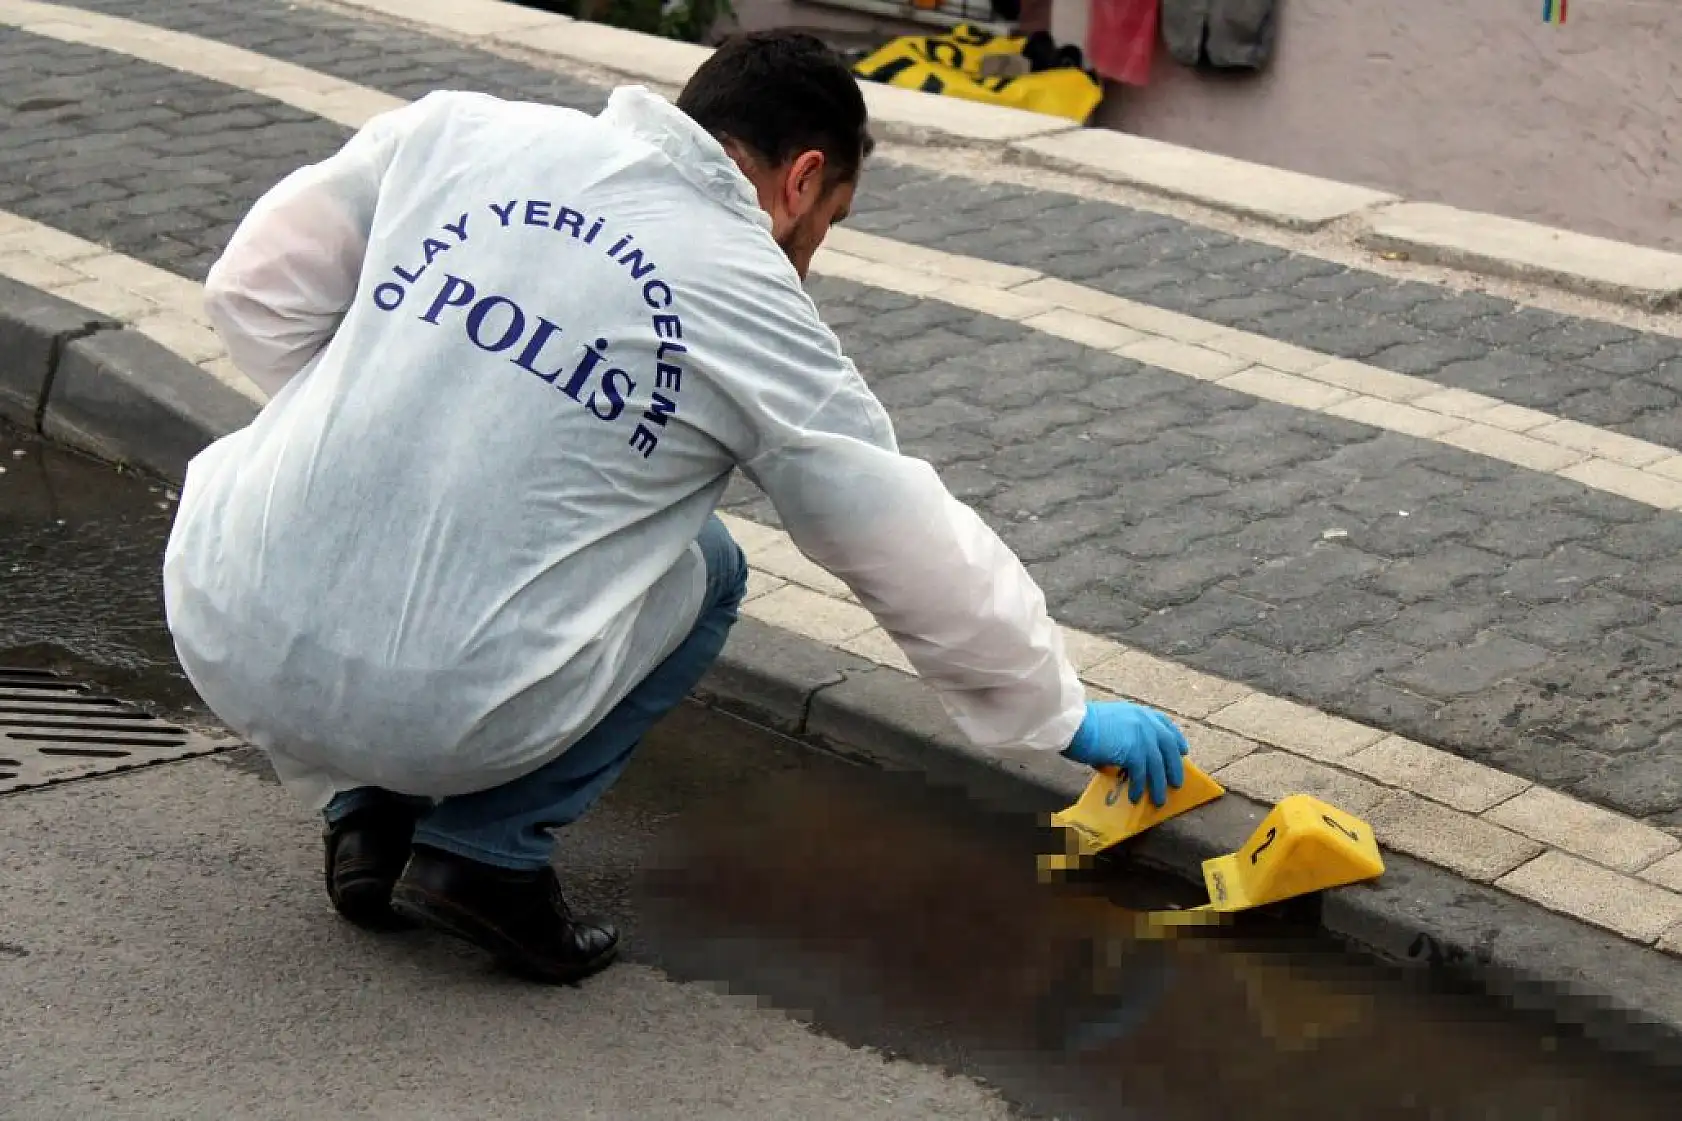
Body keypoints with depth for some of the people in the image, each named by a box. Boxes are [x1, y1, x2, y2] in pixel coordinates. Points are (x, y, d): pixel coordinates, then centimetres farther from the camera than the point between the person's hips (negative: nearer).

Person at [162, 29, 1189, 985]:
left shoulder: (458, 129, 9)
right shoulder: (757, 308, 3)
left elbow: (253, 290, 11)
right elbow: (928, 562, 10)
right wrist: (1066, 715, 24)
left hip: (223, 634, 3)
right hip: (442, 716, -3)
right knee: (703, 571, 22)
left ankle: (367, 814, 21)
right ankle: (486, 850, 8)